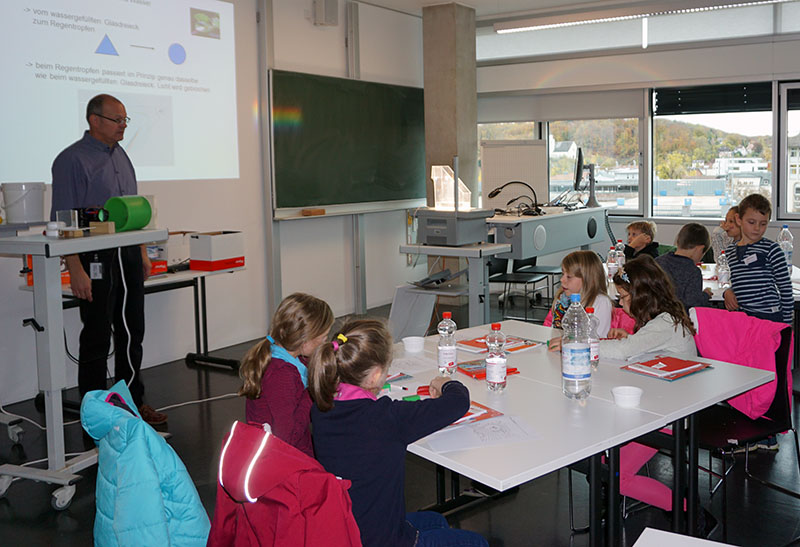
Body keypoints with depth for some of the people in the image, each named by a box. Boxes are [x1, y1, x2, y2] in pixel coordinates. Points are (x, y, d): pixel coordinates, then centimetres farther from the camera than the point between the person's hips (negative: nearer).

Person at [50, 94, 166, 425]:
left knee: (132, 334, 12)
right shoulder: (72, 159, -9)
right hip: (96, 260, -7)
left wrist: (142, 253, 17)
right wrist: (76, 270, -21)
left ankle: (133, 402, 24)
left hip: (128, 256, 7)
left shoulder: (121, 156, 15)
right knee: (97, 339, 0)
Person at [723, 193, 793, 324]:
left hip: (770, 317, -5)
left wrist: (786, 324, -3)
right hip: (741, 315, 5)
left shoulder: (771, 249, -5)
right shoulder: (730, 251, 10)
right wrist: (728, 292, 2)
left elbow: (785, 287, -2)